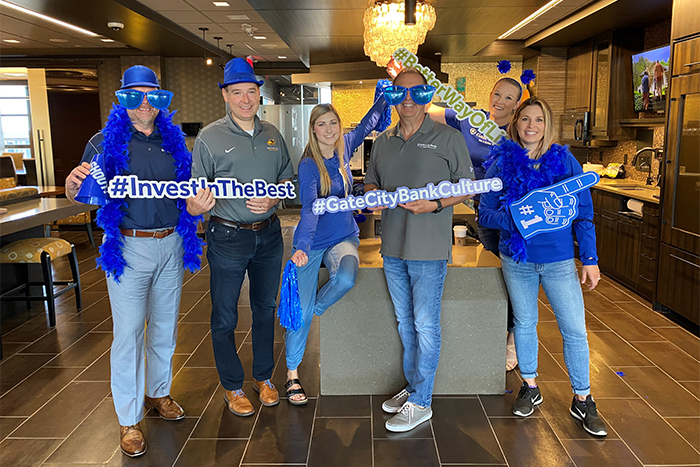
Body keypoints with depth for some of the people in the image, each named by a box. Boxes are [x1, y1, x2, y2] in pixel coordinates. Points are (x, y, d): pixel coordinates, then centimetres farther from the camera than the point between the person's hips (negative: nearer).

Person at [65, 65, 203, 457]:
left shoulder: (173, 140, 8)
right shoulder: (106, 141, -3)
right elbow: (78, 195, -7)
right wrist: (74, 182, -28)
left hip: (172, 245, 4)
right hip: (129, 247, -4)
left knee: (165, 327, 16)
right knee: (129, 334, 0)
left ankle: (159, 392, 36)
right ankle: (129, 419, 15)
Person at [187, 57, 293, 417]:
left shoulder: (272, 134, 6)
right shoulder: (209, 137, -7)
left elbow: (287, 179, 14)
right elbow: (195, 196, -8)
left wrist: (272, 199, -7)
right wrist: (197, 205, -32)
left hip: (269, 234, 4)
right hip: (228, 237, -4)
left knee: (265, 309, 16)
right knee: (224, 317, 7)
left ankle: (264, 377, 34)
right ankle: (232, 386, 26)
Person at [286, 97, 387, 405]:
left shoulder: (344, 148, 1)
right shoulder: (309, 166, -14)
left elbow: (368, 123, 16)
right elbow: (309, 209, -27)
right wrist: (301, 247, -40)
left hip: (344, 237, 4)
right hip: (312, 242, -4)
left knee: (346, 279, -30)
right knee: (301, 310, -3)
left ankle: (315, 309, 4)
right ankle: (292, 374, 15)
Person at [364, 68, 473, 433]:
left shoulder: (448, 138, -2)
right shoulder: (383, 142, 13)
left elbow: (468, 185, -1)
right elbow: (371, 182, 21)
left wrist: (435, 204, -17)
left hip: (428, 249, -5)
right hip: (392, 248, 6)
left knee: (425, 325, 0)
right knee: (405, 321, 15)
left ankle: (420, 402, 12)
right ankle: (413, 386, 31)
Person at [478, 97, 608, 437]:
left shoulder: (565, 161, -1)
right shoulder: (502, 162, -1)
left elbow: (584, 214, 0)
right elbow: (485, 212, -3)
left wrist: (590, 259, -3)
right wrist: (513, 222, -21)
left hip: (559, 259, -1)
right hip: (516, 258, 1)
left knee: (574, 330, 1)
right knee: (524, 323, 14)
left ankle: (582, 400, 20)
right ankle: (529, 388, 34)